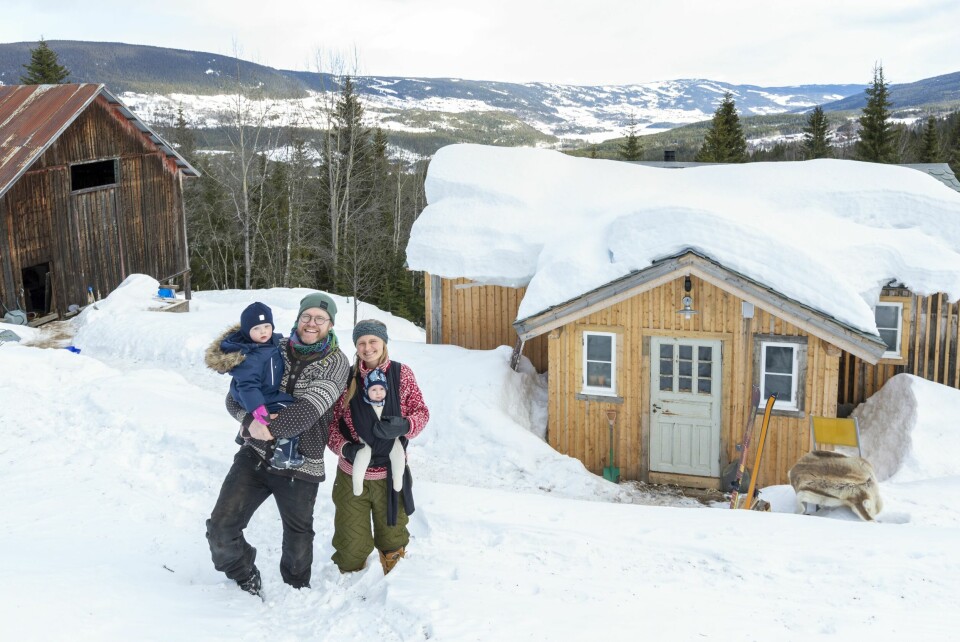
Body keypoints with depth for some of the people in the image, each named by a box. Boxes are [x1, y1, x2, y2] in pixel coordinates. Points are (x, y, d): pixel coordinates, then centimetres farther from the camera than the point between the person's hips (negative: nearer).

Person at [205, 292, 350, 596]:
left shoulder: (337, 362, -5)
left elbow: (310, 407, -18)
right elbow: (235, 396, 3)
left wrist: (273, 428, -25)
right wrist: (251, 422, -17)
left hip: (299, 466, -2)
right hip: (255, 455, 2)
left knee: (298, 540, 14)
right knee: (221, 529, -6)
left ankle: (296, 591, 44)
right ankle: (245, 574, 25)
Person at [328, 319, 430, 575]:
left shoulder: (402, 373, -2)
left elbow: (421, 412, 0)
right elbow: (330, 422, 2)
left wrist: (403, 426, -22)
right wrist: (345, 448, -17)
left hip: (390, 475, 0)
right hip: (351, 475, 0)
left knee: (392, 542, 15)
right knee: (351, 545, 9)